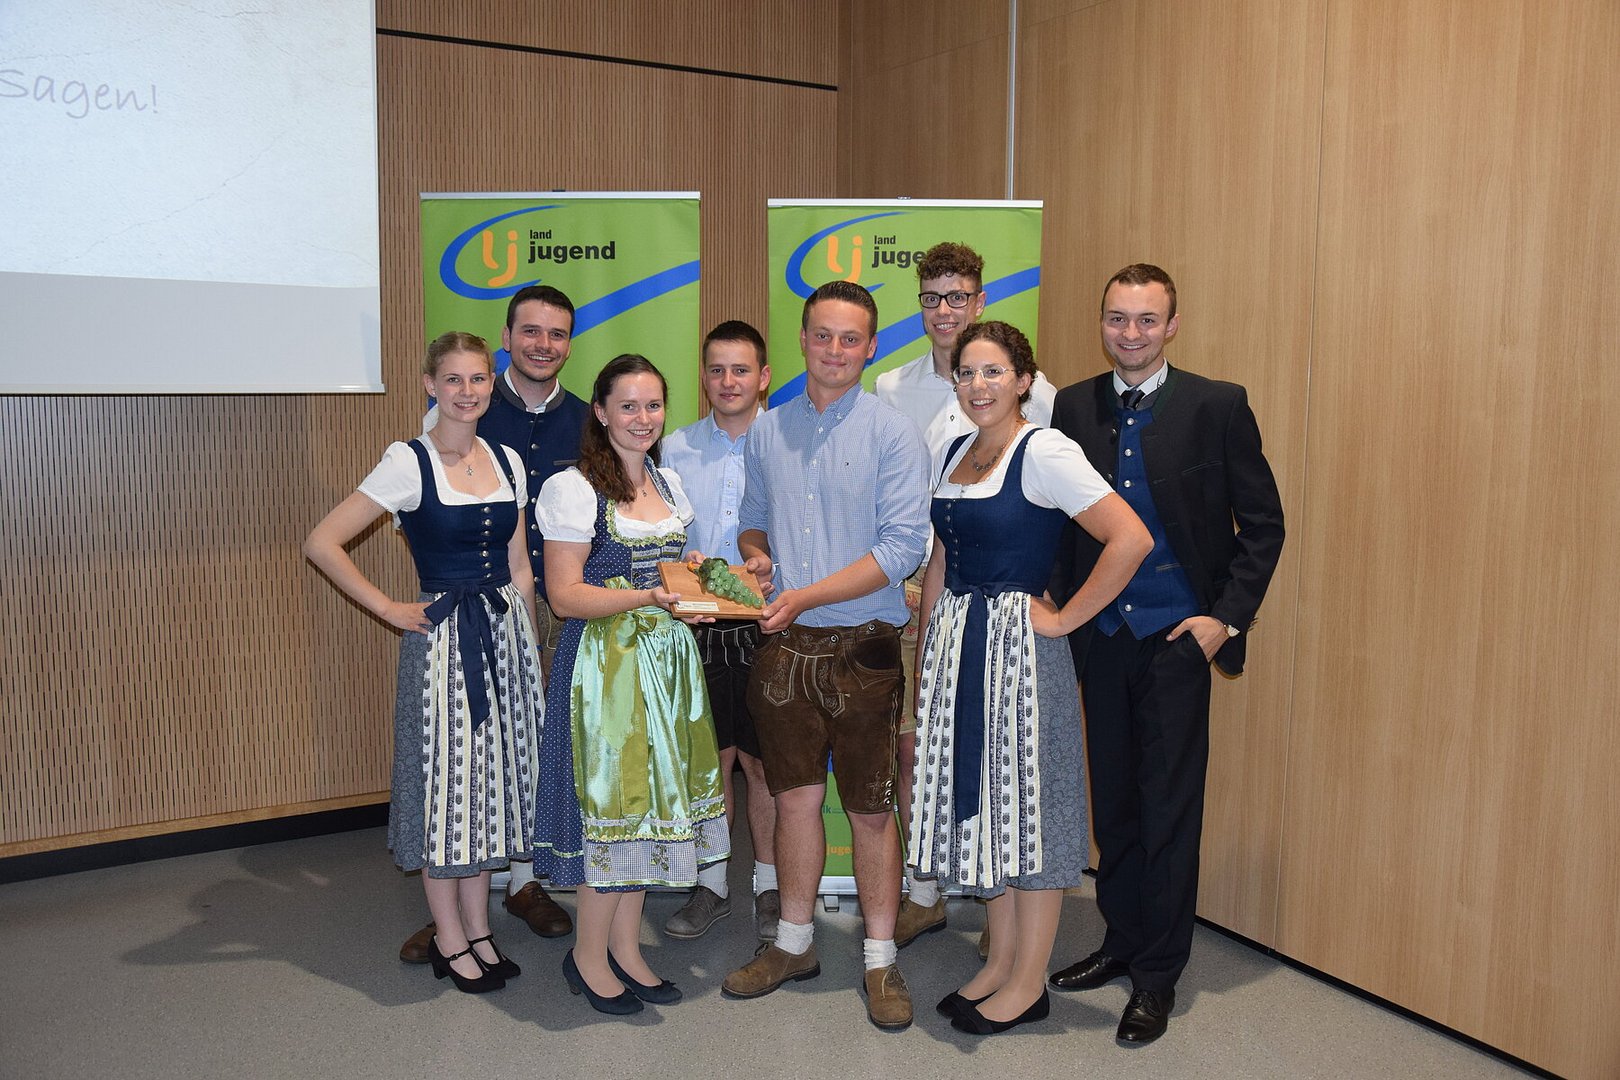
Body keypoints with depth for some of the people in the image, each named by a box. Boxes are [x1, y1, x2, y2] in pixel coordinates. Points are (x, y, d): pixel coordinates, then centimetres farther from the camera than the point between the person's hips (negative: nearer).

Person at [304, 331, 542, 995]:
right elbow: (322, 543, -12)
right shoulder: (409, 463, -10)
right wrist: (389, 609, -10)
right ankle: (449, 940, 21)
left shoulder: (507, 462, 7)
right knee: (444, 779, 4)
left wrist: (532, 648, 12)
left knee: (493, 778, 12)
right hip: (443, 640, -5)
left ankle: (477, 927, 28)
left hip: (507, 634, 6)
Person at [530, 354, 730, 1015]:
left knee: (650, 798, 11)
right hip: (604, 662, -7)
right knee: (611, 798, -1)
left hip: (667, 660, 7)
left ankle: (625, 947, 25)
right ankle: (589, 957, 18)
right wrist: (649, 596, -23)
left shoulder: (669, 484, 12)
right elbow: (565, 594, -13)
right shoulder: (575, 489, -9)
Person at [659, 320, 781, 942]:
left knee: (762, 761, 6)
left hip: (763, 626, -2)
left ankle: (769, 885, 23)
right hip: (695, 626, 2)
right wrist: (685, 567, -9)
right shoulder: (676, 449, 8)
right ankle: (711, 884, 26)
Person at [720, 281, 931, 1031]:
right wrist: (754, 555, -6)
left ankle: (881, 961, 21)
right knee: (795, 797, 13)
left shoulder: (893, 435, -7)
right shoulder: (766, 432, 8)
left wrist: (804, 596, -19)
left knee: (871, 810, 6)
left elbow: (902, 549, -14)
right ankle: (793, 943, 30)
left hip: (862, 649, -3)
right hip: (784, 645, 4)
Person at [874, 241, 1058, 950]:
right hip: (915, 595, 3)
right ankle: (923, 896, 24)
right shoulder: (890, 389, 9)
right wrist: (897, 581, 2)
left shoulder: (1029, 388, -1)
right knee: (911, 747, 7)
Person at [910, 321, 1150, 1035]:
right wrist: (925, 660, 14)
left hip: (1018, 647, -7)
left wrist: (1064, 619, -15)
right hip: (955, 646, 8)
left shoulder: (1045, 451, -13)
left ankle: (1028, 985, 19)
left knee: (1027, 806, 4)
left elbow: (1130, 539, -21)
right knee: (977, 803, 14)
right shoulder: (956, 452, 11)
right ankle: (1000, 961, 30)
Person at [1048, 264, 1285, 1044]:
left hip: (1176, 637, -3)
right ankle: (1121, 941, 32)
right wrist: (1062, 607, 3)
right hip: (1099, 636, 4)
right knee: (1112, 799, 14)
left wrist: (1228, 616, -8)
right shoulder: (1073, 406, 5)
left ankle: (1158, 973, 19)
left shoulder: (1216, 406, -5)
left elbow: (1263, 524, -2)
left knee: (1169, 807, 4)